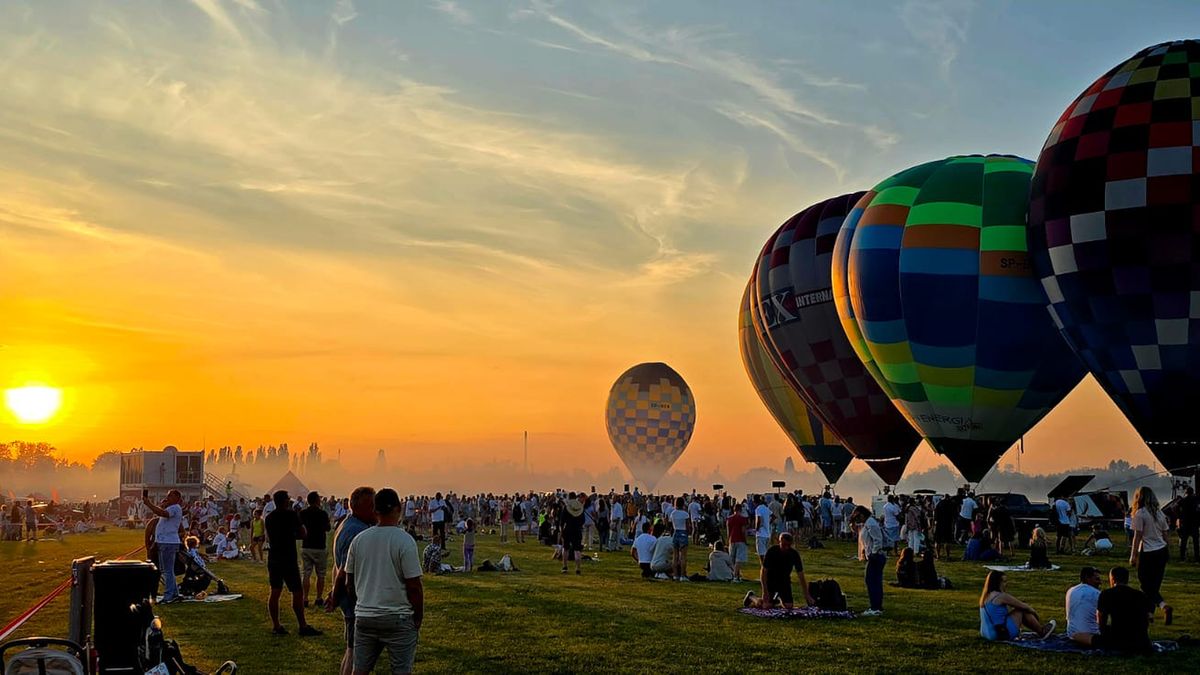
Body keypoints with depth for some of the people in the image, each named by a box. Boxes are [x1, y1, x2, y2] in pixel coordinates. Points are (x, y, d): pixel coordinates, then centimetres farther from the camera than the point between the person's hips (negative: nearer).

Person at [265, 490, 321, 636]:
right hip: (288, 559, -7)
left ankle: (275, 625, 11)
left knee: (275, 592, 9)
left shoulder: (269, 517, 8)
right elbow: (302, 534, -7)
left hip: (273, 558, 7)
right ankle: (302, 626, -1)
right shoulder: (291, 515, -11)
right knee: (297, 592, -2)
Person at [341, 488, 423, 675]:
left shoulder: (359, 539, 4)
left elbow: (348, 584, 10)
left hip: (364, 616, 5)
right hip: (398, 618, -5)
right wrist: (419, 618, 0)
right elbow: (414, 586, -12)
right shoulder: (404, 540, -11)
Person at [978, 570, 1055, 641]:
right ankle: (1042, 632, 18)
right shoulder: (1001, 596, -14)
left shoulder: (986, 596, 12)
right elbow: (1024, 606, -2)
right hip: (1003, 633, -9)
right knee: (1022, 611, 5)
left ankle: (1040, 628, 32)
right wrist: (1034, 613, 17)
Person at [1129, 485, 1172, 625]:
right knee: (1155, 584, 14)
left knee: (1146, 585, 0)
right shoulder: (1160, 513, 8)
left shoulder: (1140, 514, -11)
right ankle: (1150, 612, 19)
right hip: (1162, 551, 7)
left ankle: (1164, 605, -19)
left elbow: (1137, 536, -11)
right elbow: (1165, 534, 13)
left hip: (1148, 553, -7)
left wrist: (1133, 556, -6)